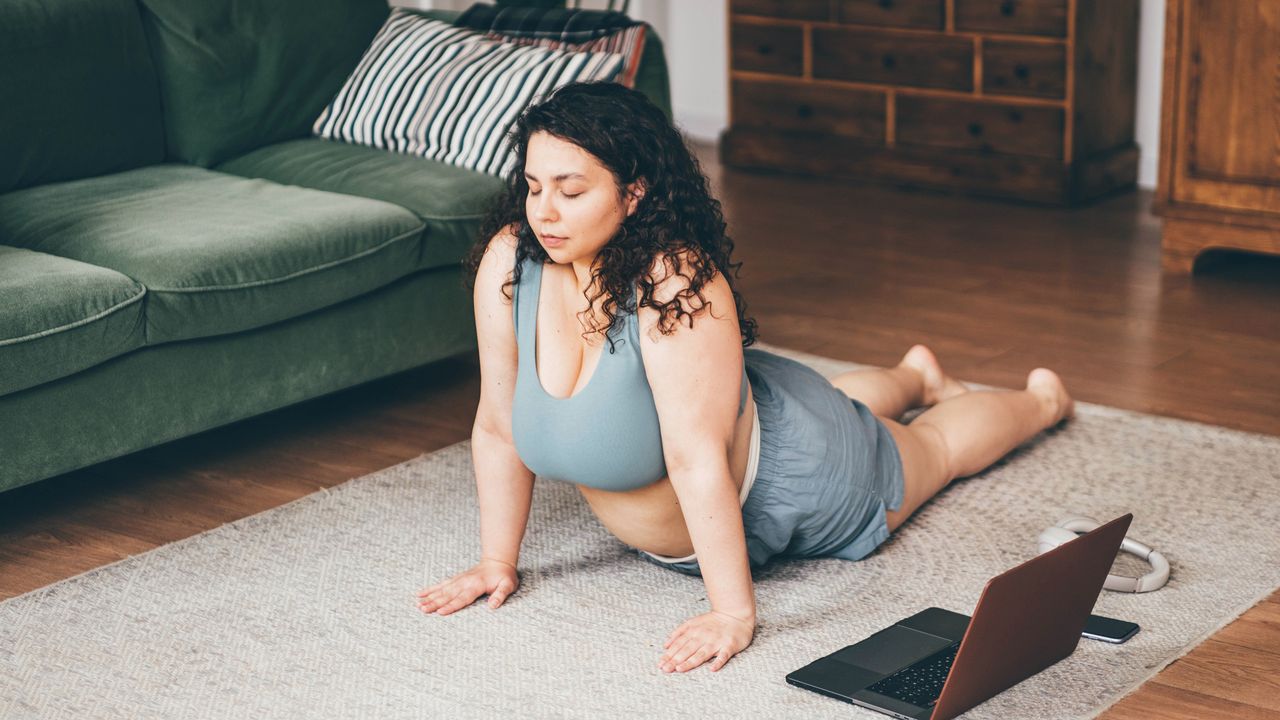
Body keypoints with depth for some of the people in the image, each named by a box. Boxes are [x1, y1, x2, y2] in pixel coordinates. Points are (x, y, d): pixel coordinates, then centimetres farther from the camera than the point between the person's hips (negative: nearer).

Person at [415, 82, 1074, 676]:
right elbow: (497, 426, -16)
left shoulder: (675, 283, -43)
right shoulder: (507, 262, -26)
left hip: (781, 483, -5)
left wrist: (734, 613, -41)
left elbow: (697, 459, -43)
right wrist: (497, 563, -12)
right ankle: (915, 376, 69)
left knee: (937, 446, 26)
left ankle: (1041, 399, 56)